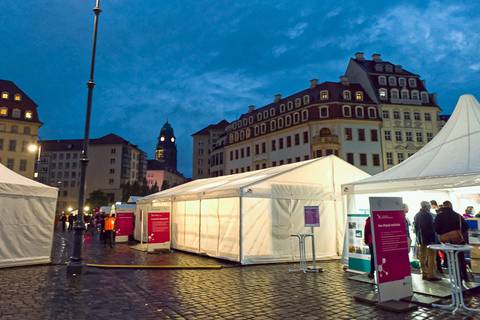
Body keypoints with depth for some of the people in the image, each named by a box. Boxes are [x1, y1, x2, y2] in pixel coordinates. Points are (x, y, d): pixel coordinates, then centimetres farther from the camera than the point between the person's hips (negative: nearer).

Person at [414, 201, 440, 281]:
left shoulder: (417, 215, 10)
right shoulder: (428, 215, -15)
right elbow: (432, 227, -16)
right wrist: (434, 238, -11)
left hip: (421, 238, 8)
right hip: (429, 238, -8)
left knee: (423, 256, 10)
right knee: (431, 256, -3)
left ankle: (424, 273, 16)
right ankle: (431, 275, -2)